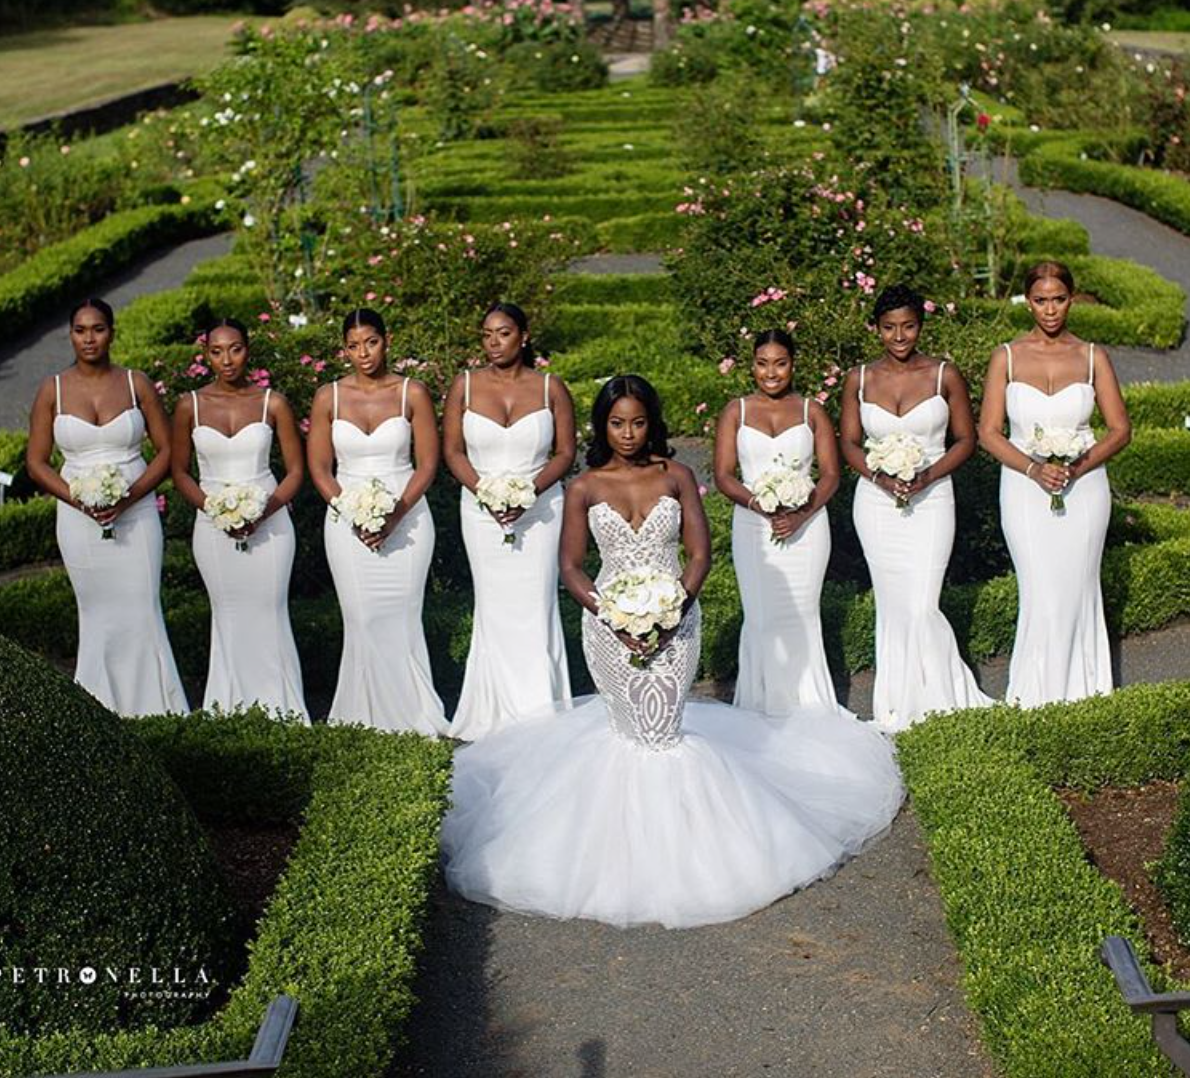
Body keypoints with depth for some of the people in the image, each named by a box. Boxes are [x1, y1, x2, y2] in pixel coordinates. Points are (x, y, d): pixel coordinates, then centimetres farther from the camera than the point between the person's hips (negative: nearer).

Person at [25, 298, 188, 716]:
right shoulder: (52, 391, 3)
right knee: (97, 615, 7)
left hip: (135, 514, -1)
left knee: (141, 611, -3)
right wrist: (79, 501, -11)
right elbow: (36, 462, 4)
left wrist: (130, 495, -11)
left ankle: (153, 709, 5)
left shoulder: (136, 384, 2)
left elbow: (167, 450, 3)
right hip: (80, 520, 1)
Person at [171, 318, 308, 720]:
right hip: (214, 528, 1)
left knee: (269, 615, 1)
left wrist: (265, 511, -14)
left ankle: (280, 713, 10)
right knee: (228, 619, 7)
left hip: (268, 523, -1)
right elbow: (179, 472, 6)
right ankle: (231, 713, 15)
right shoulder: (190, 405, 2)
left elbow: (295, 471, 2)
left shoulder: (272, 404, 0)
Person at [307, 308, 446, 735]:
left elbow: (427, 464, 0)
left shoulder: (412, 393, 1)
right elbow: (319, 468, 4)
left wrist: (395, 515, -13)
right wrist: (354, 516, -10)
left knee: (401, 620, -1)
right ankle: (367, 720, 8)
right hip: (347, 522, 1)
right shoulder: (328, 398, 5)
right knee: (363, 622, -1)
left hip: (405, 519, -1)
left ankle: (411, 719, 9)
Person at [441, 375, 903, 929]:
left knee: (664, 730, -1)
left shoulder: (676, 477, 2)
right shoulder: (584, 488, 1)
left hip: (674, 619, 0)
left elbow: (700, 555, -1)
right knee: (629, 729, 6)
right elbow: (571, 567, 0)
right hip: (611, 623, 0)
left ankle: (673, 844, 19)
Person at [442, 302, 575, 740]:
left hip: (539, 509, -1)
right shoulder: (465, 386, 4)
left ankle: (540, 715, 7)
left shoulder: (550, 388, 2)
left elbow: (565, 453, 0)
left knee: (535, 605, -2)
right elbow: (453, 451, 3)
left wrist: (528, 492, -15)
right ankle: (496, 715, 13)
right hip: (482, 511, 1)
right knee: (494, 609, 3)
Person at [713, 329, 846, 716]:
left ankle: (806, 706, 11)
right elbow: (723, 474, 0)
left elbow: (831, 474, 2)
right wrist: (761, 507, -16)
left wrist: (801, 515, -14)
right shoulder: (736, 412, 7)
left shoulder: (812, 412, 7)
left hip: (805, 526, 0)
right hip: (753, 526, 0)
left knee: (801, 615, 0)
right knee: (761, 615, 1)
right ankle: (764, 705, 12)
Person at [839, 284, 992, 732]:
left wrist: (927, 475, -13)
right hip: (876, 502, 2)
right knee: (891, 606, 8)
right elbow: (850, 443, 7)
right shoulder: (859, 380, 4)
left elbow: (965, 440, 2)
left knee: (921, 607, -10)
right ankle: (896, 707, 19)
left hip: (931, 500, -2)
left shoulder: (945, 375, -1)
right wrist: (879, 476, -11)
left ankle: (941, 699, 10)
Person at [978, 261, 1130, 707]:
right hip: (1025, 490, -1)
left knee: (1077, 590, 5)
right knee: (1042, 594, -2)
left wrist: (1078, 467, -12)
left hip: (1084, 487, 1)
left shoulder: (1093, 357, 3)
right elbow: (988, 433, -1)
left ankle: (1080, 691, 18)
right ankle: (1034, 695, 11)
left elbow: (1120, 430, 4)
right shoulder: (1006, 357, 2)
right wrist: (1034, 469, -15)